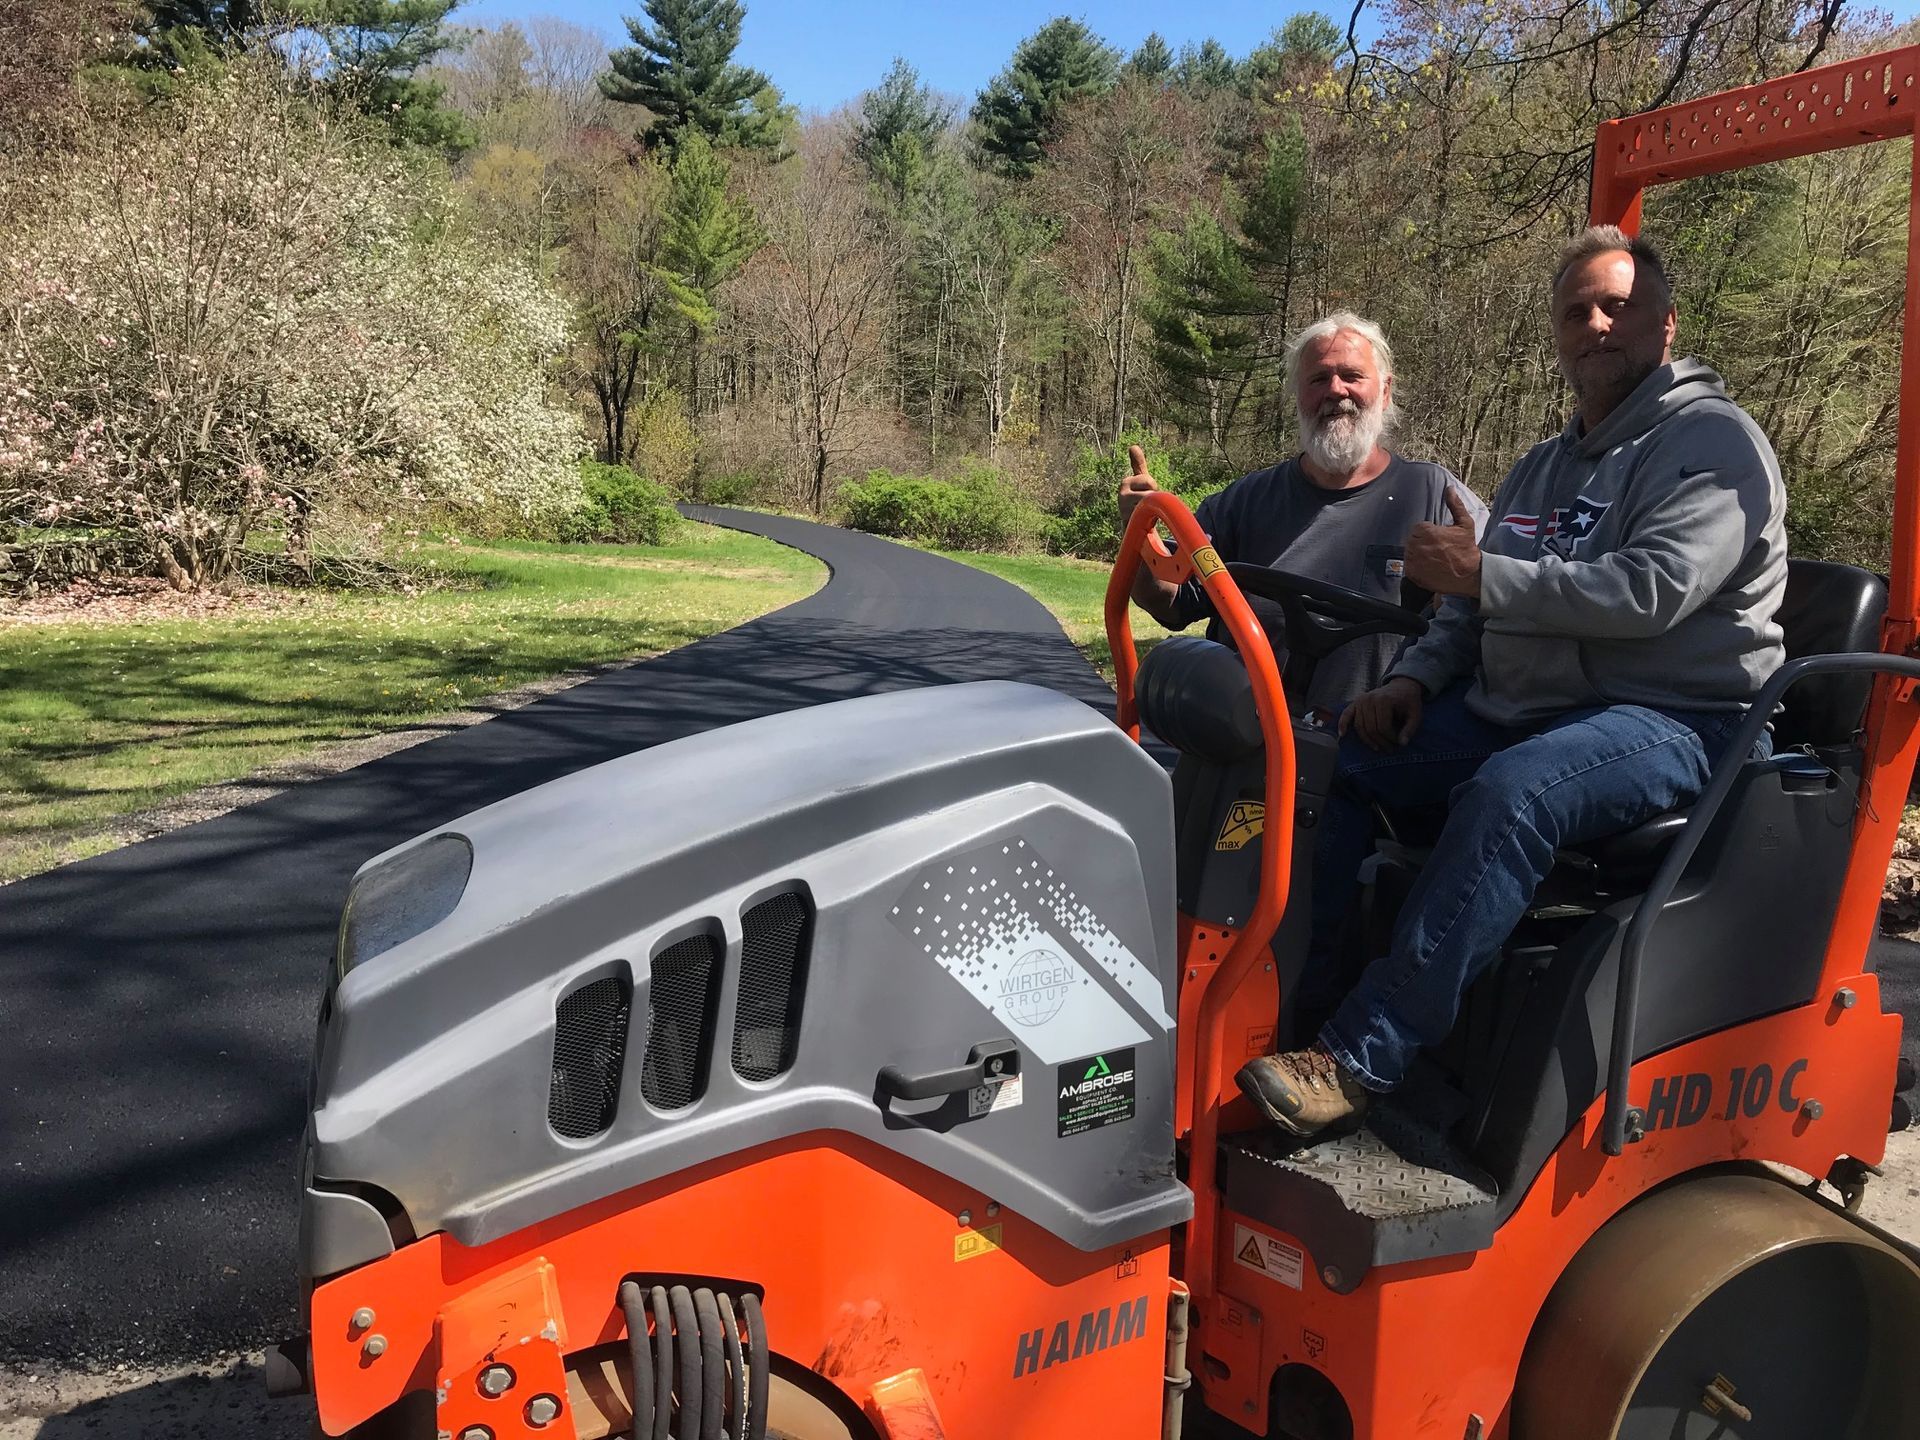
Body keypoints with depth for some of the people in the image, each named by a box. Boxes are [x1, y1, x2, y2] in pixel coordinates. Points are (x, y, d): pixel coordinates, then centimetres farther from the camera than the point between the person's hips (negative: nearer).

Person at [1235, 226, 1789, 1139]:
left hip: (1668, 720, -8)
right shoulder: (1543, 468, 21)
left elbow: (1651, 589, -22)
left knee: (1510, 792, -37)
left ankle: (1357, 1062, -36)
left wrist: (1484, 572, -20)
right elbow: (1475, 610, 22)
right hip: (1514, 708, 8)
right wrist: (1413, 680, 3)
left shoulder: (1714, 443, -5)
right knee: (1338, 755, -7)